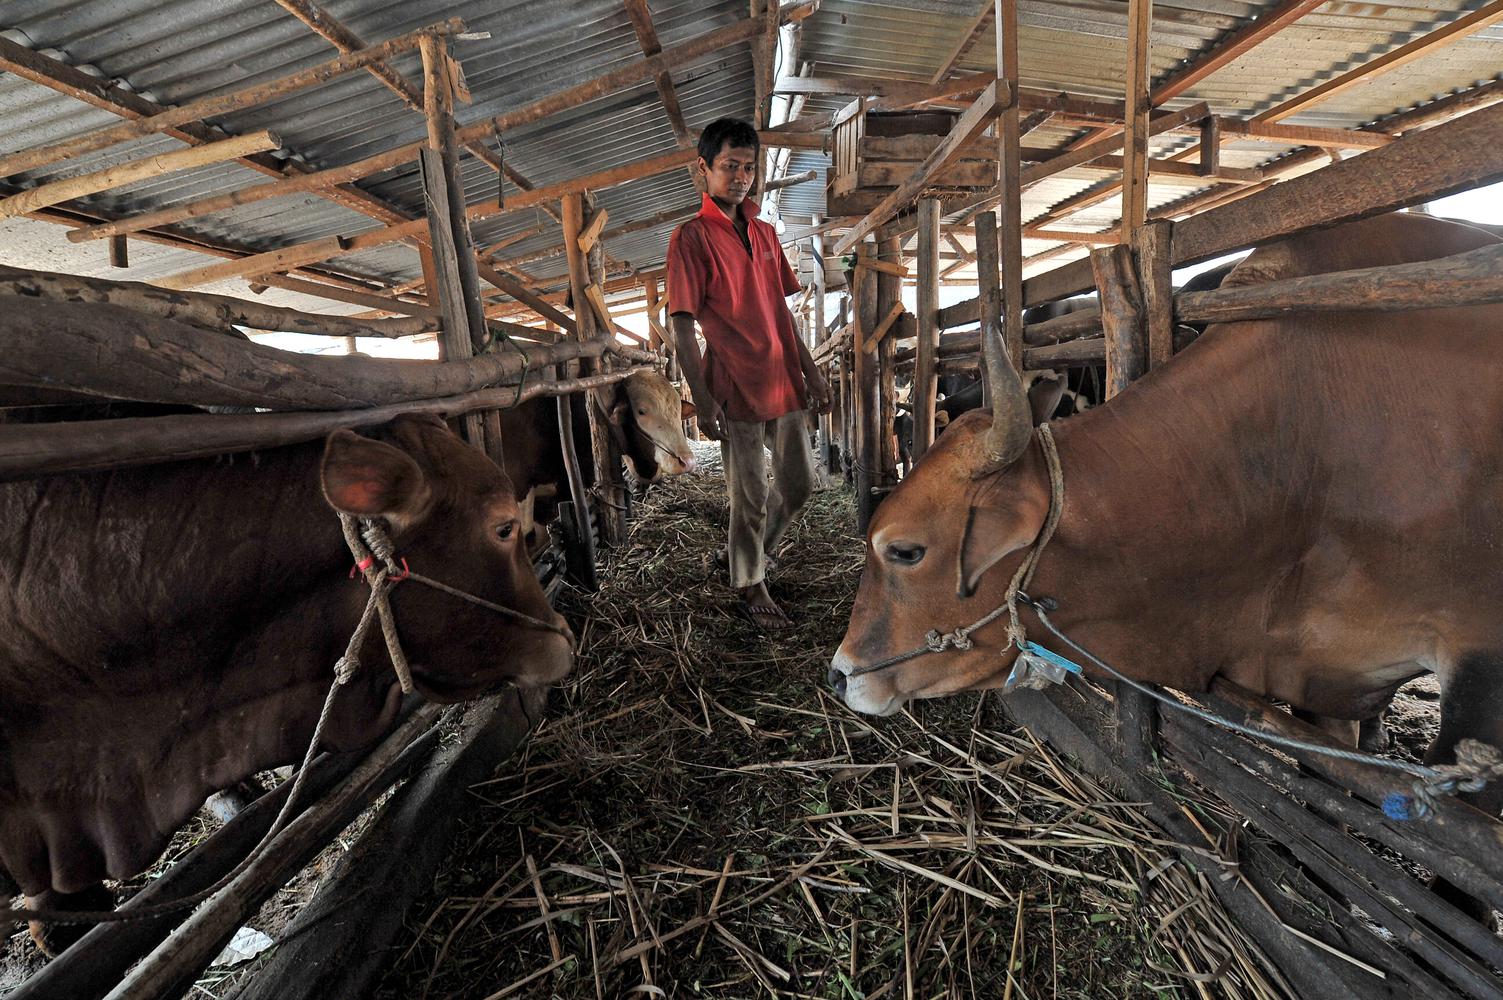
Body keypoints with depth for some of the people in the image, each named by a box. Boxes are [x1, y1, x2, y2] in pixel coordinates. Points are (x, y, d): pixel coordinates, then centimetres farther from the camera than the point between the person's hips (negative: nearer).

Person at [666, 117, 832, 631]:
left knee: (798, 482, 14)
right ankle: (750, 586, 22)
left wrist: (810, 370, 15)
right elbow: (681, 326, -11)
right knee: (751, 495, 3)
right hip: (736, 386, -7)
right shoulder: (691, 237, -7)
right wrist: (702, 400, -17)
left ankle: (743, 546, 37)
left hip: (783, 380, 7)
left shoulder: (765, 232, 14)